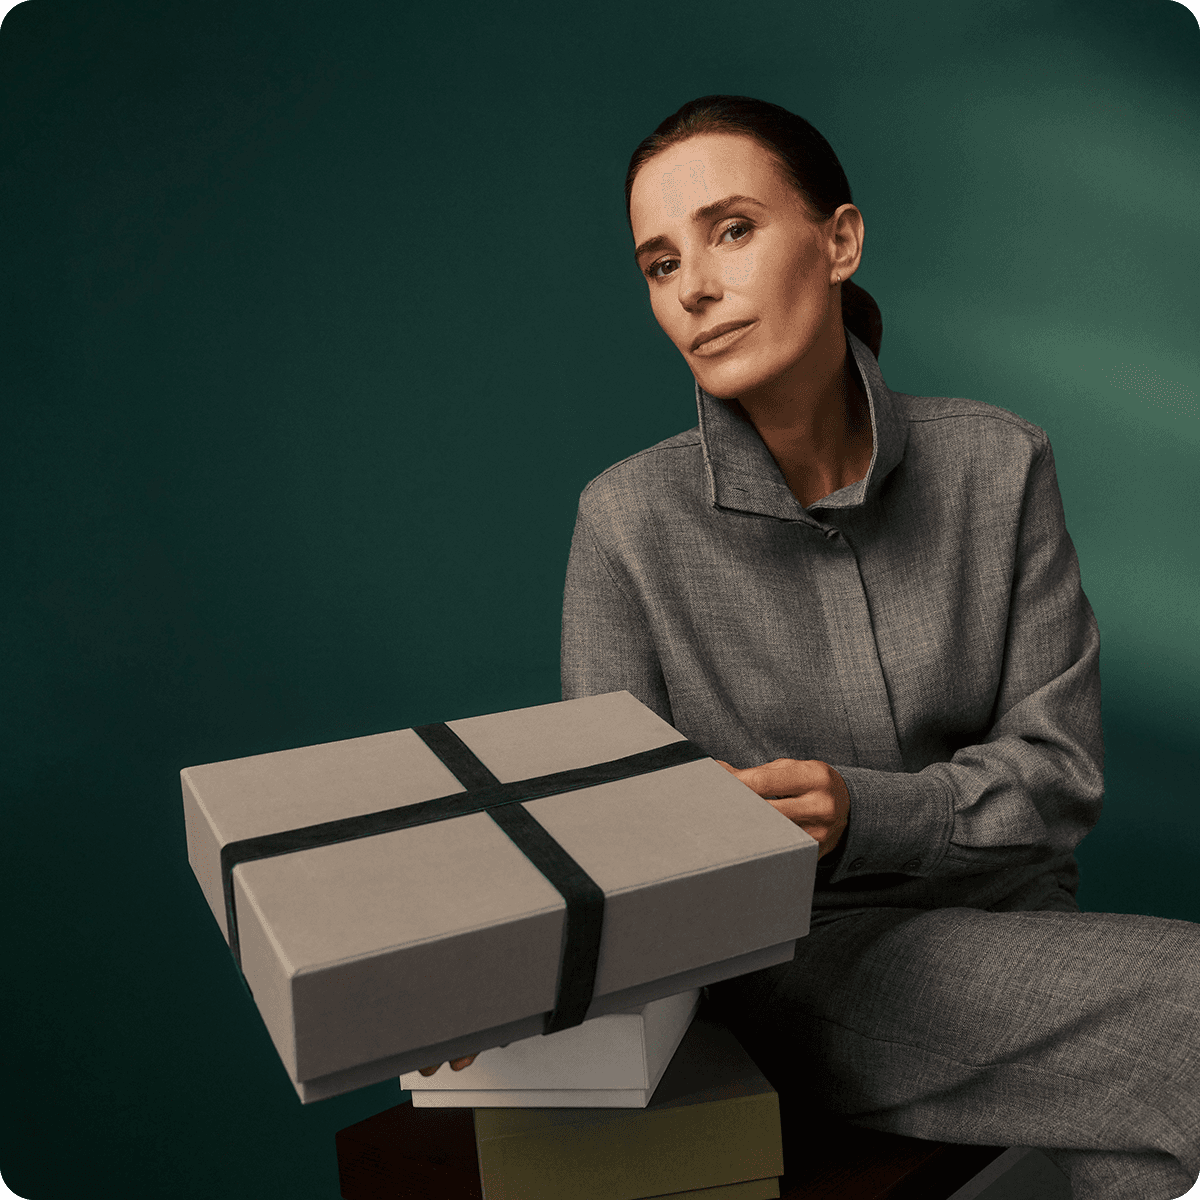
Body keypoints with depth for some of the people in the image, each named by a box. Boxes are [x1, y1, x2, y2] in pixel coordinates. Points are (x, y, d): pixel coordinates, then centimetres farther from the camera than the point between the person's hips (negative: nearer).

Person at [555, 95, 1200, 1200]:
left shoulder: (997, 464, -4)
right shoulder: (631, 521, -10)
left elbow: (1059, 768, -5)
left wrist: (859, 812, -24)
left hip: (1009, 924, 3)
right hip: (801, 956, -3)